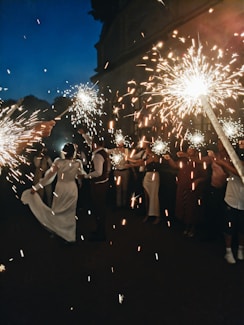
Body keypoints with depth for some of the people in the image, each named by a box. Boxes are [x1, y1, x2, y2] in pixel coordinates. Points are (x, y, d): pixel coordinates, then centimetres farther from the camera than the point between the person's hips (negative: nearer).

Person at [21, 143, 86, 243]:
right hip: (72, 189, 2)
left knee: (57, 211, 17)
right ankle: (70, 235, 23)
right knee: (70, 213, 15)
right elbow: (81, 175, 3)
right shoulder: (78, 163, -12)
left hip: (60, 188, -2)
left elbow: (48, 176, -16)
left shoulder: (58, 162, -17)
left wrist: (36, 187, -10)